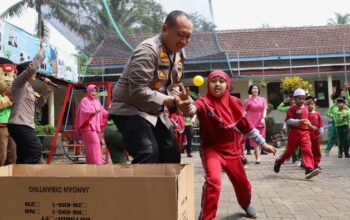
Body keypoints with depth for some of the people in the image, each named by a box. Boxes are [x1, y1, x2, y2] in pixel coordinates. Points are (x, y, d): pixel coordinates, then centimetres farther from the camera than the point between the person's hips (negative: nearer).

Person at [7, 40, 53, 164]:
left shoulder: (29, 88, 23)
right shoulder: (19, 82, -3)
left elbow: (40, 102, 24)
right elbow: (33, 66, -18)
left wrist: (46, 88, 12)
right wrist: (42, 49, -11)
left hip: (26, 125, 10)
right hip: (19, 125, -10)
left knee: (24, 157, 9)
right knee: (36, 151, -17)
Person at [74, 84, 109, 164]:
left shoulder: (97, 102, 22)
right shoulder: (84, 101, 1)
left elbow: (103, 113, 17)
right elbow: (83, 112, -13)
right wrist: (94, 112, -29)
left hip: (96, 127, 7)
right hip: (88, 127, -7)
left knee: (91, 146, 5)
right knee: (95, 144, -19)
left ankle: (90, 163, 8)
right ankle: (96, 163, -23)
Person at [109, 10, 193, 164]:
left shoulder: (178, 55, 8)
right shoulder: (148, 50, -22)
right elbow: (139, 92, -29)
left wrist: (179, 99, -9)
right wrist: (172, 101, -28)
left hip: (155, 112, 9)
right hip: (130, 110, -9)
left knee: (172, 153, 11)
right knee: (148, 154, -26)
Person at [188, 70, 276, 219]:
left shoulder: (233, 103, -2)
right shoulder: (205, 102, -17)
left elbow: (247, 126, 7)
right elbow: (195, 107, -42)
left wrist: (263, 144, 9)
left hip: (231, 149, 5)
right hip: (211, 149, -4)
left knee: (242, 182, 17)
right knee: (213, 180, -29)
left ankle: (246, 204, 51)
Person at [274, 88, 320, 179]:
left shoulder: (306, 108, 14)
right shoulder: (292, 109, -6)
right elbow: (288, 120, -16)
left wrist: (310, 125, 27)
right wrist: (299, 121, -27)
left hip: (305, 132, 4)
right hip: (294, 132, -4)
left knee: (307, 150, -13)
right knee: (289, 151, 8)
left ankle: (309, 169, -22)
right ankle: (278, 162, 34)